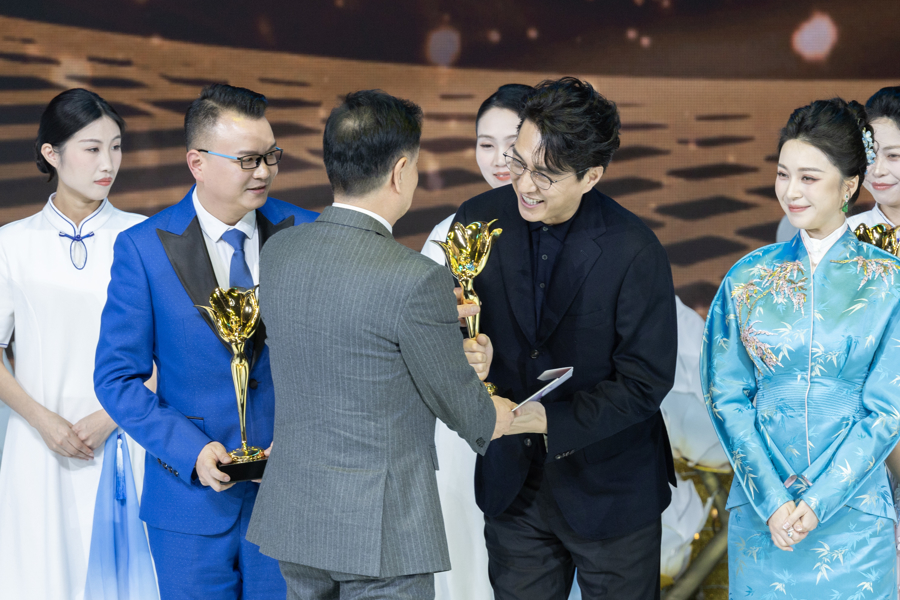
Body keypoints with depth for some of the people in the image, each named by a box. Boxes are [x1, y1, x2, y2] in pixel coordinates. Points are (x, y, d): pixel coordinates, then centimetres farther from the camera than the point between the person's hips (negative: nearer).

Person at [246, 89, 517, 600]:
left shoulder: (277, 253, -1)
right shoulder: (416, 280, -22)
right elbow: (458, 403, -9)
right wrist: (494, 420, 14)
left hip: (293, 516, 7)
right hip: (380, 528, -7)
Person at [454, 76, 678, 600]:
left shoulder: (635, 253, -18)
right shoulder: (480, 220, -7)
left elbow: (646, 381, -16)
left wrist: (548, 420, -24)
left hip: (609, 490, -3)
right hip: (511, 483, 3)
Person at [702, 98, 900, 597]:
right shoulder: (749, 278, 1)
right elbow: (727, 395, 0)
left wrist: (818, 500, -14)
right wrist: (771, 498, -10)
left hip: (853, 512, -1)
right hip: (761, 512, 2)